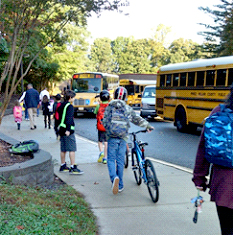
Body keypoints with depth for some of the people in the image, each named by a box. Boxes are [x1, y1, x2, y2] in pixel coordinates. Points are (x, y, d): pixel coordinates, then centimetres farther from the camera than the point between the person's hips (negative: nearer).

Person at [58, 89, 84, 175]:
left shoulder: (61, 105, 16)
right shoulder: (69, 106, -12)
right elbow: (69, 118, -21)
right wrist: (68, 129, -26)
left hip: (62, 129, 9)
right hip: (68, 130, -9)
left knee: (63, 149, 14)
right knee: (72, 149, -7)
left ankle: (63, 166, 21)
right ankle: (73, 168, -6)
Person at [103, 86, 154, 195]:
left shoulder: (109, 108, 2)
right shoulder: (128, 108, 5)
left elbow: (104, 123, -1)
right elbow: (137, 119, 12)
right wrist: (148, 126, 27)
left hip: (112, 137, -1)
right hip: (123, 138, 1)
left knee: (111, 159, 3)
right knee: (120, 161, 8)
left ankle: (114, 177, -25)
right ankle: (120, 185, 15)